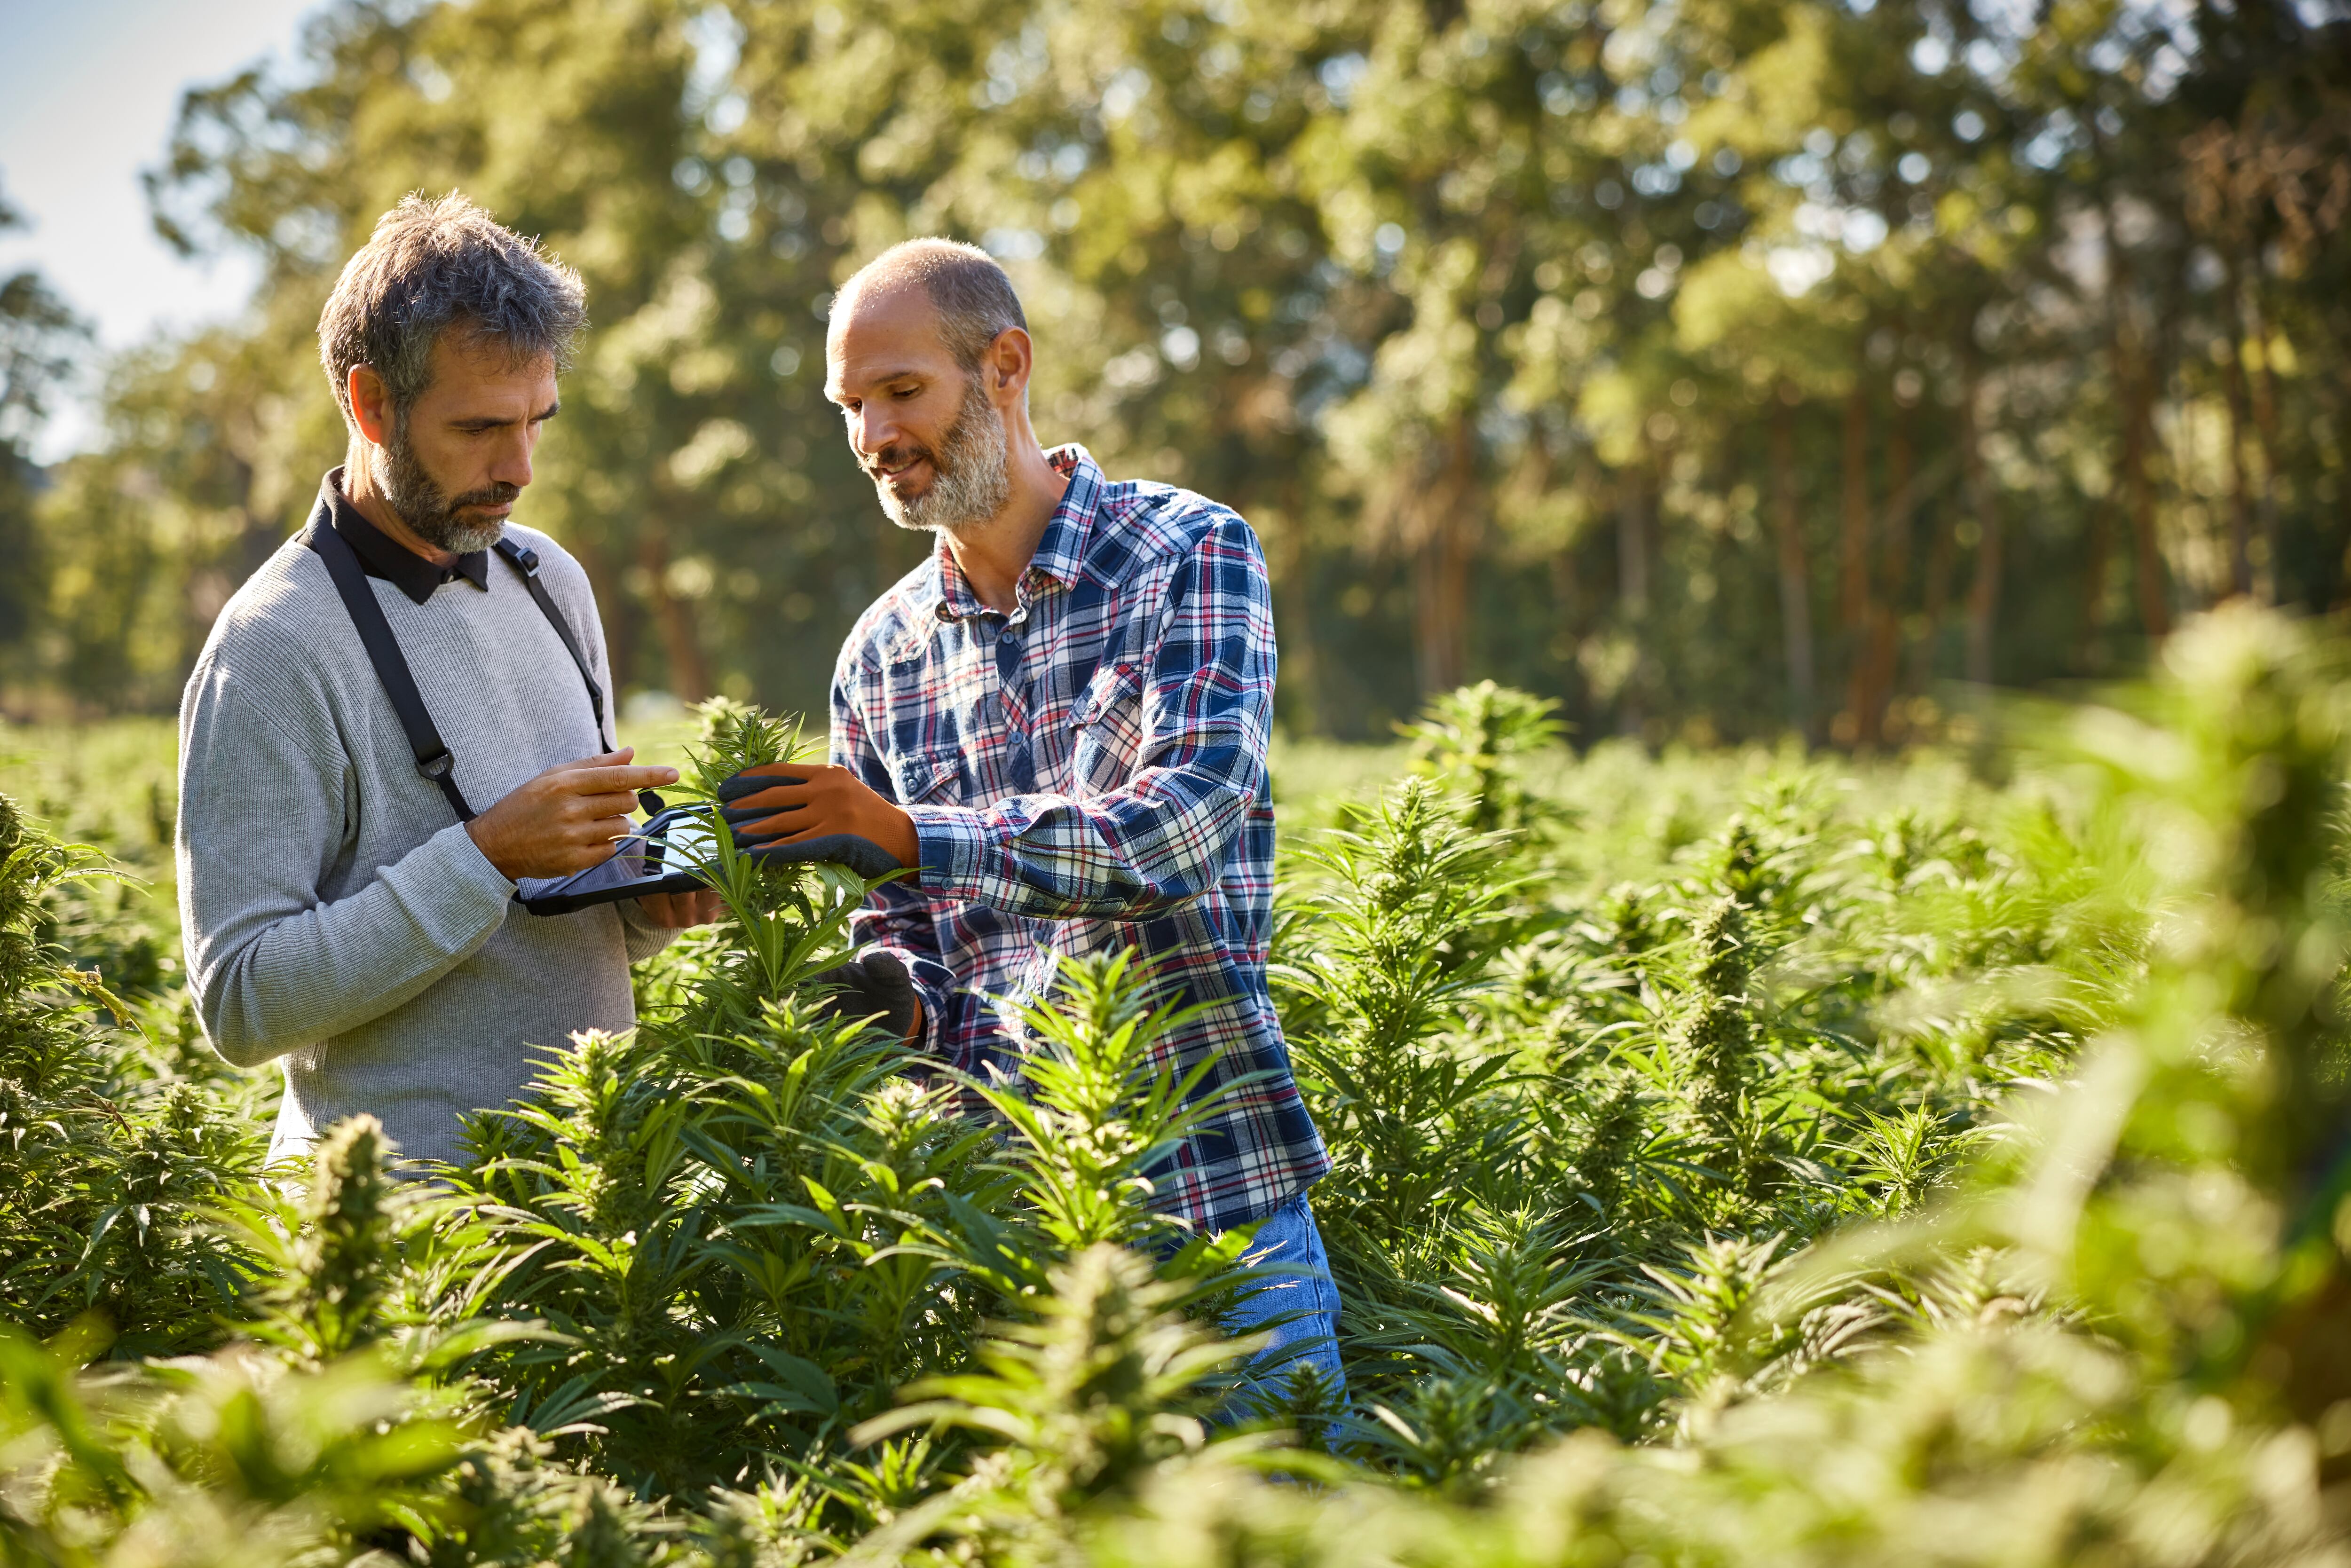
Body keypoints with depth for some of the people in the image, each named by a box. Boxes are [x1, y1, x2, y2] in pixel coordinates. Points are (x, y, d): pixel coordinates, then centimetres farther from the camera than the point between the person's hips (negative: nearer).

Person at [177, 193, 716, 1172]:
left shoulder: (550, 579, 13)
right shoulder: (273, 650, -11)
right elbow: (242, 1002, -15)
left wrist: (649, 898, 2)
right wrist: (488, 855, -20)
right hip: (411, 1197, -6)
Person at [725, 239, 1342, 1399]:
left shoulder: (1189, 555, -4)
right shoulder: (882, 653, 10)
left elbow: (1187, 824, -19)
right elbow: (900, 938, 14)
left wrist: (916, 834, -27)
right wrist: (888, 997, -10)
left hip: (1213, 1183, -4)